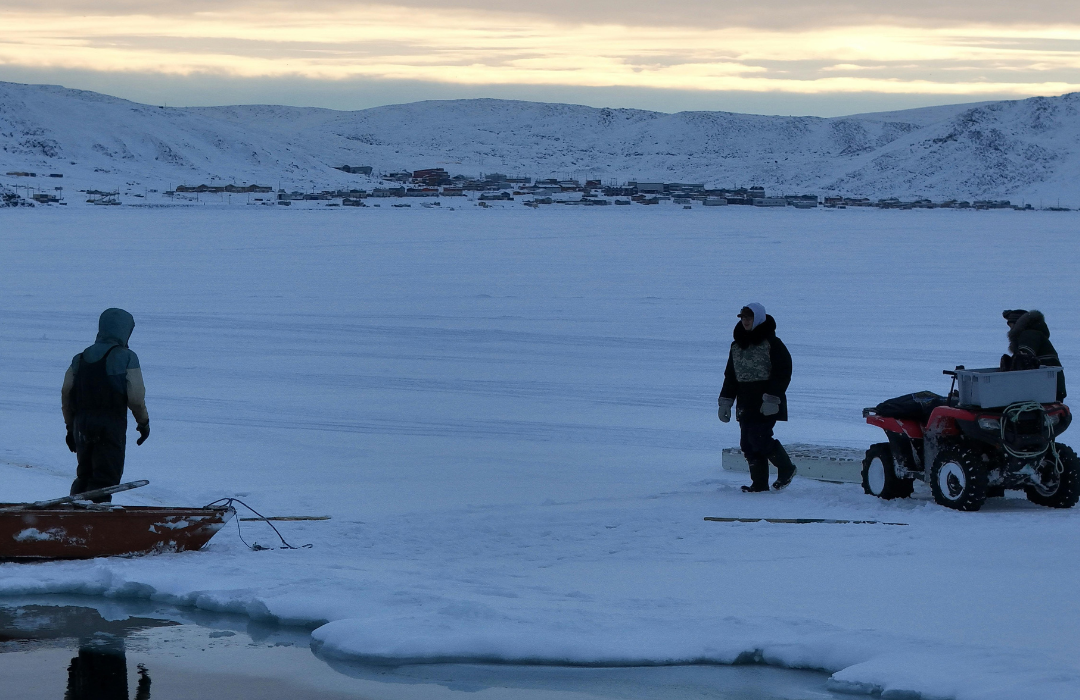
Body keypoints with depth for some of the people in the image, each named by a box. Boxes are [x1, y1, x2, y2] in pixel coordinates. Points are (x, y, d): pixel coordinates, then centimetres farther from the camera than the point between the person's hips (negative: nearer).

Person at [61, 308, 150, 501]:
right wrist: (144, 422, 7)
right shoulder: (126, 357, -3)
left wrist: (70, 427, 20)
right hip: (111, 425, -5)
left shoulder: (80, 358, 13)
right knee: (105, 478, -4)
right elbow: (136, 398, -9)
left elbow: (66, 394, 11)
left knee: (84, 476, 19)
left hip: (82, 424, 5)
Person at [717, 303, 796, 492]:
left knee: (759, 438, -13)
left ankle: (786, 469, 7)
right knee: (747, 443, 2)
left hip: (767, 405, -7)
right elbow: (731, 376, 20)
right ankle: (759, 482, 9)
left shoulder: (772, 343, -7)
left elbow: (783, 373, -11)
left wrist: (771, 399, -18)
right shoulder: (737, 345, 14)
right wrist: (725, 402, 11)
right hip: (746, 404, 7)